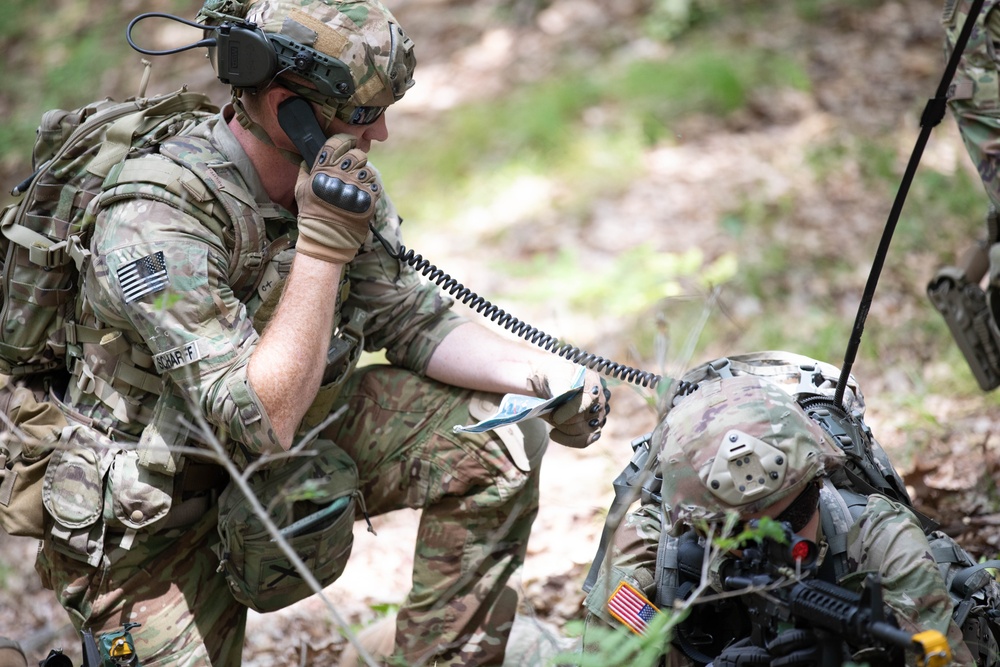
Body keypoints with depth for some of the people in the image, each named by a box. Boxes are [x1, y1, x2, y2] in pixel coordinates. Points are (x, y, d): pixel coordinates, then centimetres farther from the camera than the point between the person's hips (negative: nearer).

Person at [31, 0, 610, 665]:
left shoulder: (341, 176, -9)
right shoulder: (155, 220, -31)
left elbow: (413, 322, -1)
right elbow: (261, 422, -35)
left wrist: (542, 374, -17)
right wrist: (323, 244, -36)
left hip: (299, 446, 6)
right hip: (156, 510, -6)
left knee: (500, 440, -9)